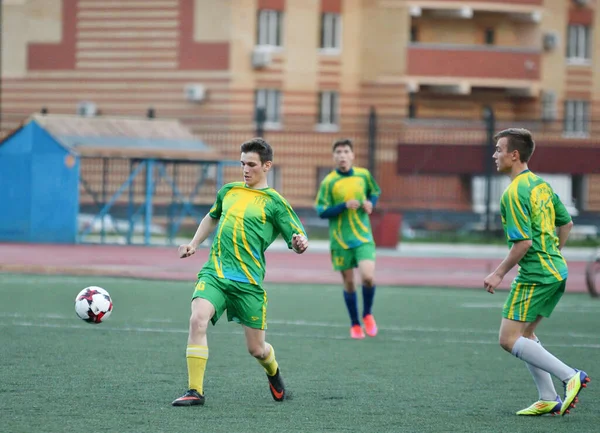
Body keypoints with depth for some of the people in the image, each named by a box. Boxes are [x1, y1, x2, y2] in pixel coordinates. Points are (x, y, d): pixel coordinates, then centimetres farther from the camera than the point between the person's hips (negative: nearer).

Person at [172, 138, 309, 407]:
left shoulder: (274, 202, 0)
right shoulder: (229, 191, 14)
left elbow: (298, 239, -2)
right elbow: (212, 217, 35)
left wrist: (300, 244, -26)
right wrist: (194, 244, 22)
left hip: (248, 282, -3)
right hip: (214, 273, 3)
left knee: (256, 349, 4)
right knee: (198, 319, -25)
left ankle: (274, 375, 41)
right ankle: (195, 391, -21)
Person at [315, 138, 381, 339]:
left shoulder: (363, 175, 3)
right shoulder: (328, 182, -6)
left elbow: (375, 192, 21)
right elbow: (322, 212, -7)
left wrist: (371, 203, -1)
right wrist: (345, 205, -20)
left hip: (363, 236, 1)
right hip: (340, 239, -1)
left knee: (368, 277, -16)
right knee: (348, 282, 5)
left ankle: (367, 314, 10)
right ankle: (355, 324, 22)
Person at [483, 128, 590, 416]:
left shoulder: (515, 193, -17)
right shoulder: (541, 184, 11)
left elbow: (524, 241, -22)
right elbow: (566, 223, 20)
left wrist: (499, 273, -13)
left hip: (535, 274, -10)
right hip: (556, 271, 10)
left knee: (509, 340, -6)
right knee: (524, 333, 18)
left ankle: (570, 376, -11)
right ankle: (549, 400, 14)